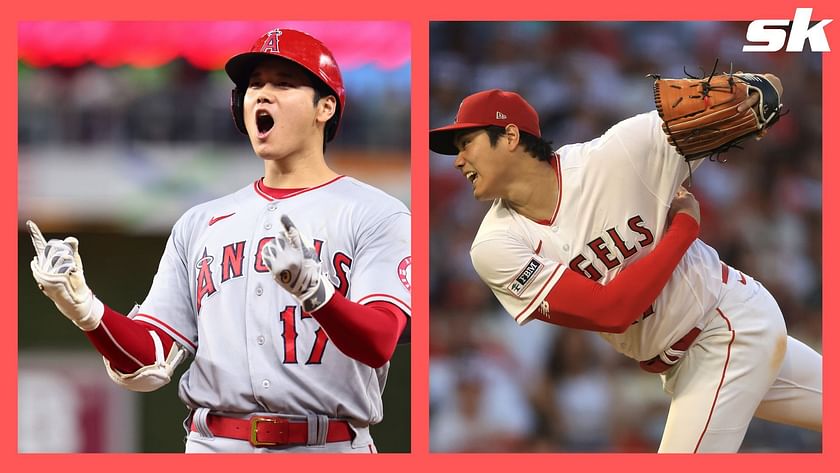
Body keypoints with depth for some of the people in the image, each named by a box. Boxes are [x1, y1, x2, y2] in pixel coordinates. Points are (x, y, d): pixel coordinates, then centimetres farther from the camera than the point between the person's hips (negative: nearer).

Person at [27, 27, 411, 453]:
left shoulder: (375, 215, 1)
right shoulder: (199, 224, 15)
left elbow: (378, 344, -14)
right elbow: (149, 364, 10)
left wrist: (314, 291, -32)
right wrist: (85, 310, -8)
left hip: (329, 453, -4)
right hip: (212, 451, 4)